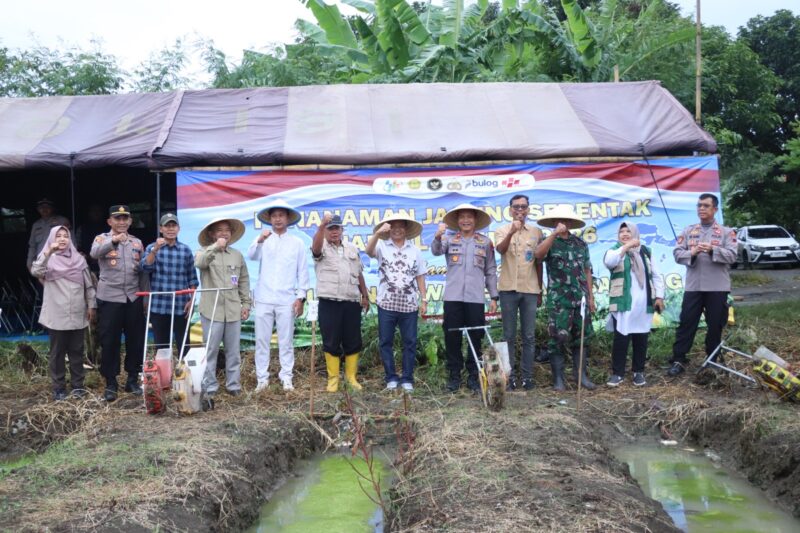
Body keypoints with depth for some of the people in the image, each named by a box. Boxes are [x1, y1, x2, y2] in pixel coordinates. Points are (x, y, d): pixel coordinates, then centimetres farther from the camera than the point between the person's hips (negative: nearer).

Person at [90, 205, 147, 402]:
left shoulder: (137, 242, 13)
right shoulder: (103, 239, 2)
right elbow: (94, 253, -22)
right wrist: (113, 240, -38)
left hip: (133, 298, 3)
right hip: (109, 298, -3)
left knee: (136, 340, 7)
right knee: (109, 341, 1)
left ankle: (133, 380, 21)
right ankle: (110, 383, 12)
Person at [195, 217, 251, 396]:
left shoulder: (237, 255, 12)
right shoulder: (205, 252, 3)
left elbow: (244, 281, 15)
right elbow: (199, 262, -21)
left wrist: (246, 303, 11)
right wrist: (215, 247, -30)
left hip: (233, 310, 3)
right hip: (212, 310, -3)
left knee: (233, 350, 7)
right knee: (210, 350, 1)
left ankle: (233, 384, 16)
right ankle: (209, 386, 9)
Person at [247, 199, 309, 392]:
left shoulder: (297, 243, 7)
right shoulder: (263, 239, 6)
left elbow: (302, 272, 6)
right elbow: (252, 256, -13)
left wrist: (301, 297, 0)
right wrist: (259, 240, -33)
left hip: (287, 300, 0)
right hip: (264, 299, 1)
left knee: (286, 341, 4)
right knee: (262, 340, 4)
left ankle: (286, 378, 12)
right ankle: (262, 378, 11)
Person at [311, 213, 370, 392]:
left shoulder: (352, 249, 15)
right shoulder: (322, 248, 1)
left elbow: (359, 274, 20)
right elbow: (316, 247, -26)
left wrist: (365, 296, 16)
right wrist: (321, 225, -42)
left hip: (352, 302, 4)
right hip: (329, 303, -3)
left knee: (353, 341, 6)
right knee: (331, 342, 2)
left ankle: (351, 376, 19)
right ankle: (333, 378, 13)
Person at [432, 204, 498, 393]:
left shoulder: (485, 242, 8)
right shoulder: (450, 239, 6)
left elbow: (491, 271, 10)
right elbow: (436, 251, -15)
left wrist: (494, 297, 7)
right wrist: (438, 236, -36)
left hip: (475, 297, 0)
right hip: (453, 297, 0)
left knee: (475, 337, 4)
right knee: (452, 337, 3)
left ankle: (473, 376, 16)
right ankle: (454, 376, 14)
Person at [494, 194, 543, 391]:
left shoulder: (536, 232, 8)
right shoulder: (502, 231, 3)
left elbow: (539, 263, 11)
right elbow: (501, 249, -18)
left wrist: (540, 291, 10)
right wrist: (511, 232, -35)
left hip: (530, 289, 1)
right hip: (508, 289, -1)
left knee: (529, 336, 4)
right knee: (509, 336, 3)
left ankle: (527, 376, 10)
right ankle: (510, 375, 9)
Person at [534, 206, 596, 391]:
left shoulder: (580, 243, 13)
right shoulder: (550, 242, 2)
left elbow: (587, 270, 15)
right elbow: (538, 254, -22)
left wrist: (590, 296, 11)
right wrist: (555, 234, -25)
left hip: (580, 298, 4)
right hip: (558, 300, -4)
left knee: (581, 337, 8)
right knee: (558, 338, -4)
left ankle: (581, 375, 18)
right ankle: (558, 378, 4)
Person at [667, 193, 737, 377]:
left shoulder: (726, 232, 4)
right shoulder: (688, 231, 11)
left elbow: (732, 256, -8)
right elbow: (677, 253, 2)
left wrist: (713, 250, -22)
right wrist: (692, 253, -18)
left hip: (717, 287, -1)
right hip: (693, 286, 1)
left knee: (715, 325, 7)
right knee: (686, 323, -1)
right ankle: (678, 360, 3)